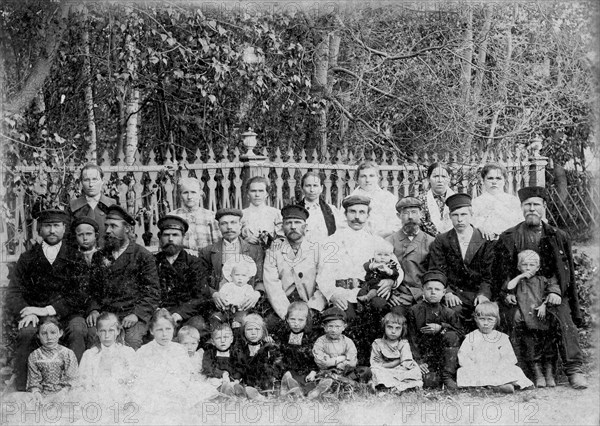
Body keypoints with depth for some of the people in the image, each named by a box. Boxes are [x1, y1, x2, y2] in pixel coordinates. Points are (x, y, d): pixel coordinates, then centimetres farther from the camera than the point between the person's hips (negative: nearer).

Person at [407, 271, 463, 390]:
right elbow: (412, 337, -3)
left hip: (442, 353, 3)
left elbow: (459, 332, 0)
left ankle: (448, 376, -17)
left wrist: (441, 328, -16)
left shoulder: (448, 312, 1)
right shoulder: (414, 311, -3)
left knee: (451, 335, -26)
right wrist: (418, 361, -10)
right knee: (430, 382, -25)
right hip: (423, 355, -2)